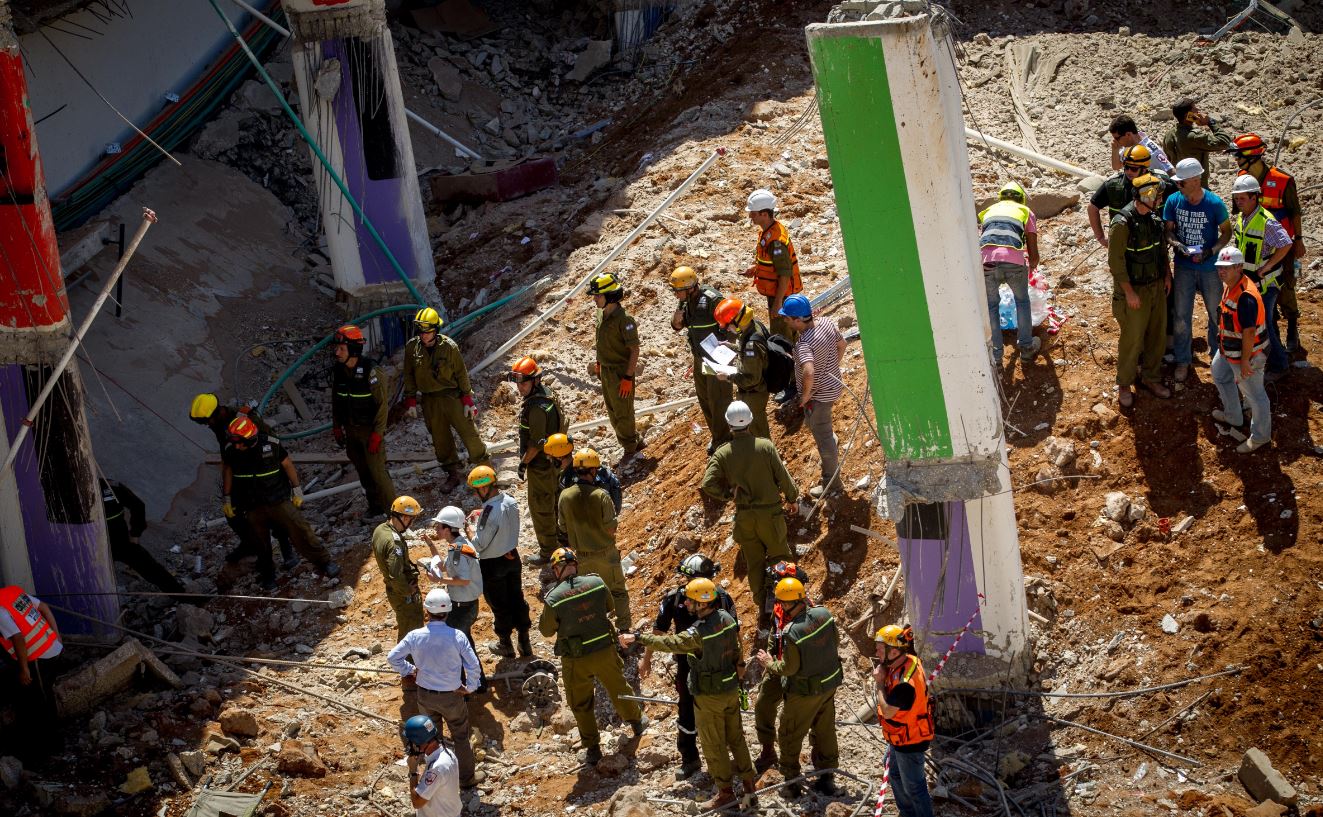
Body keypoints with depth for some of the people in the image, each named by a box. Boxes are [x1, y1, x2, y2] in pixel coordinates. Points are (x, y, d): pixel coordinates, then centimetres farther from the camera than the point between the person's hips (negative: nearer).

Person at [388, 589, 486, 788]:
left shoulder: (415, 636, -18)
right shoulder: (457, 637, -23)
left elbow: (392, 657, -9)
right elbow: (473, 665, -18)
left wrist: (409, 670, 8)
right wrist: (470, 687, -1)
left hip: (425, 695, 2)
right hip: (451, 696, -2)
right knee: (461, 736, 19)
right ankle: (467, 777, 32)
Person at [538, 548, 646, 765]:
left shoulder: (554, 599, -23)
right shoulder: (597, 583, -14)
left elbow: (546, 630, -7)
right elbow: (609, 608, 5)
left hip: (576, 660, -3)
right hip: (604, 650, 3)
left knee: (581, 704, 17)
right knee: (618, 688, 28)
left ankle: (592, 748, 27)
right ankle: (636, 722, 50)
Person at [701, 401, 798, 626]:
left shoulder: (722, 454, -9)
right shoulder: (765, 446, -14)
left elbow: (708, 484, -17)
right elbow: (784, 477, -9)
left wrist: (728, 494, 1)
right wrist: (791, 499, 9)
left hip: (744, 516, 2)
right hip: (770, 513, -2)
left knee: (755, 564, 16)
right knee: (780, 558, 15)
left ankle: (763, 610, 22)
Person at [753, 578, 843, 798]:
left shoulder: (793, 632, -31)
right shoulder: (824, 614, -13)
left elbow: (789, 668, -20)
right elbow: (836, 641, 3)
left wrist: (770, 664, -2)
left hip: (804, 691, -6)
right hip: (829, 683, 6)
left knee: (790, 735, 13)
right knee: (825, 731, 20)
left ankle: (791, 782, 22)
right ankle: (826, 779, 29)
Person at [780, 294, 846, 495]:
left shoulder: (804, 344, -34)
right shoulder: (827, 324, -8)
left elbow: (809, 373, -47)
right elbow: (842, 345, 9)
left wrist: (805, 396, -29)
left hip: (819, 395, -8)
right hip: (834, 386, 8)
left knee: (823, 437, 9)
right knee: (812, 423, 34)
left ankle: (831, 483, 24)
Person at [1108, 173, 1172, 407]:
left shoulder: (1154, 218, 1)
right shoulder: (1123, 223, -22)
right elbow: (1115, 261, -20)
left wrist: (1167, 274, 8)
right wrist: (1129, 292, -19)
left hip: (1157, 286, 7)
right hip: (1134, 290, -7)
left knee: (1157, 335, 14)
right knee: (1132, 339, 1)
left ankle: (1152, 378, 31)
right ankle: (1124, 385, 17)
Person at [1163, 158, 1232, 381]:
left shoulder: (1214, 203, -18)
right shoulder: (1173, 201, -11)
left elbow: (1226, 232, -6)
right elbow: (1168, 229, 0)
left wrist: (1211, 250, -21)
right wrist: (1176, 244, -21)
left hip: (1209, 268, -1)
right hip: (1183, 267, 2)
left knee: (1216, 313, 15)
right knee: (1181, 317, 7)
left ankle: (1217, 353, 36)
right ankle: (1183, 361, 21)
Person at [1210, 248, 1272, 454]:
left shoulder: (1246, 297, -33)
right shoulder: (1229, 285, -1)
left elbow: (1249, 331, -30)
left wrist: (1245, 360, -24)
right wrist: (1223, 344, 22)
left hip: (1248, 352, -11)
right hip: (1228, 349, 11)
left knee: (1254, 394, 6)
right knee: (1219, 375, 31)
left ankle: (1260, 437, 22)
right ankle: (1233, 417, 51)